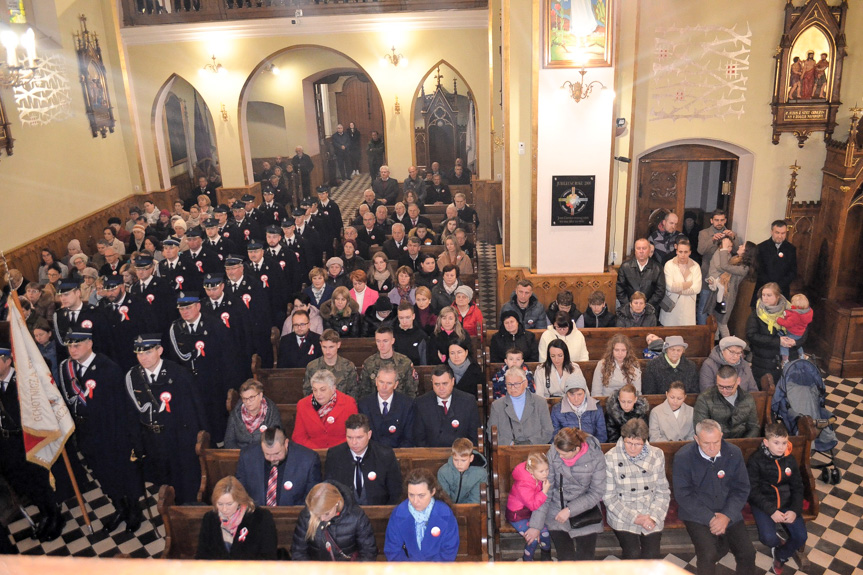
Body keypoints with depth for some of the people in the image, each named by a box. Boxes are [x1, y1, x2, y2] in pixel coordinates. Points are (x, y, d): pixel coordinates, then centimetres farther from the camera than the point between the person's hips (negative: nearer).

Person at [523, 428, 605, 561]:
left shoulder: (596, 457, -14)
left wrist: (570, 510, -16)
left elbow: (597, 493, -7)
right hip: (557, 510, 0)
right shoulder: (553, 453, -12)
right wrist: (536, 525, -8)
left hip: (584, 508, 0)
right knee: (566, 558, -9)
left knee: (585, 558, -7)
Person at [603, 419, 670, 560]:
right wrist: (633, 517, -13)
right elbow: (609, 496, -5)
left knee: (652, 554, -15)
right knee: (633, 554, -19)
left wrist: (654, 517, -8)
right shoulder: (610, 458, -7)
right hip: (622, 515, -2)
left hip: (652, 515, 2)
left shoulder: (656, 455, 2)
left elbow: (663, 491, 5)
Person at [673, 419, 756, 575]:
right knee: (709, 555, -24)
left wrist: (727, 516, -12)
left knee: (748, 553, -9)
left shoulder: (734, 453, -5)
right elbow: (683, 495, -12)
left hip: (729, 513, 4)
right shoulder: (683, 457, -14)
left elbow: (741, 489, 1)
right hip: (697, 514, -3)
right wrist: (710, 518, -18)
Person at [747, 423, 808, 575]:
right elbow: (753, 491, -13)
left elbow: (797, 487, 5)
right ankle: (781, 545, 16)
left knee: (801, 536, -12)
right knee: (768, 537, -24)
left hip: (786, 502, 4)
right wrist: (771, 511, -23)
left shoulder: (790, 460, -1)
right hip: (763, 503, -4)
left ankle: (781, 556, 19)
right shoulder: (756, 460, -14)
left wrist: (795, 510, -11)